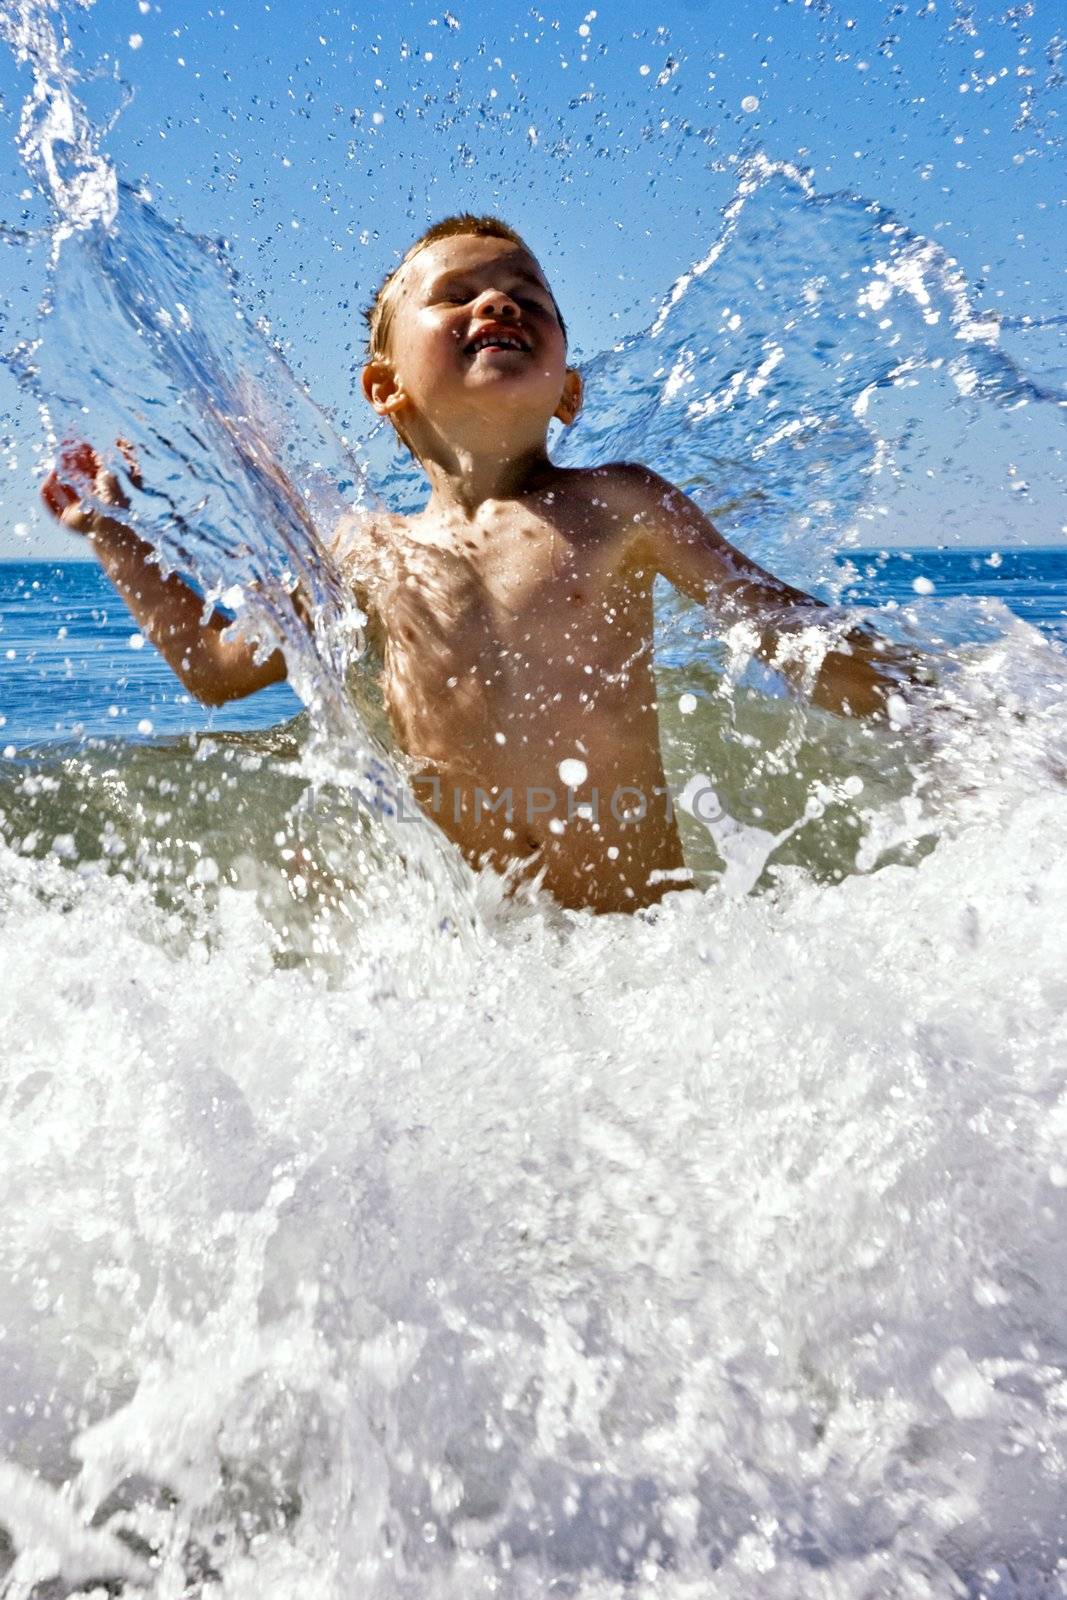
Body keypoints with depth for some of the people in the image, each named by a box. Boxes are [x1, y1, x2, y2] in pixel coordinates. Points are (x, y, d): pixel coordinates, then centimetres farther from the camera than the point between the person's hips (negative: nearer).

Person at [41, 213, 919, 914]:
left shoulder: (616, 507, 1)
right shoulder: (369, 553, 8)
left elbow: (783, 626, 2)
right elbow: (214, 665, 23)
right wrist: (114, 532, 24)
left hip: (640, 922, -2)